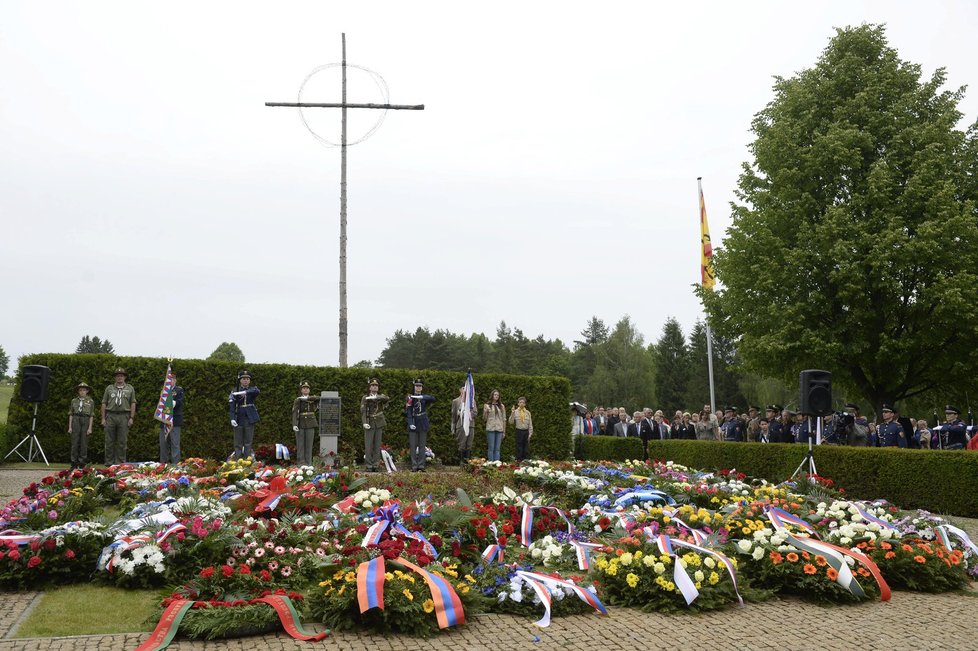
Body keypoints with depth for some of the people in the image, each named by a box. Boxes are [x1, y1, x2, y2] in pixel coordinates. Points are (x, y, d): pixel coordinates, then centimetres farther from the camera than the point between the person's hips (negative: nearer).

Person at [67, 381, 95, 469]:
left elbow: (91, 415, 4)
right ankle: (74, 464, 2)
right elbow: (71, 414, 10)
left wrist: (90, 428, -3)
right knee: (74, 442, -1)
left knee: (84, 443, -1)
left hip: (85, 421, -1)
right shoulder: (74, 401, 11)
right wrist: (70, 427, 3)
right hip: (76, 420, 1)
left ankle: (82, 463, 5)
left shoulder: (90, 401, 6)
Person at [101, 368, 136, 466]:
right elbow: (104, 404, 9)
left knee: (122, 442, 0)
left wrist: (131, 418, -2)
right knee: (109, 441, 2)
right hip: (110, 416, 1)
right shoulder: (109, 388, 11)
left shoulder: (130, 388, 9)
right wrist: (103, 418, 2)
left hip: (124, 417, -1)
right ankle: (109, 463, 8)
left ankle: (120, 462, 6)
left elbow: (133, 404, 6)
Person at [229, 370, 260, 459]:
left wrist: (244, 392, -31)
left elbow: (257, 391, -20)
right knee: (238, 443, -1)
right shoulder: (235, 391, 4)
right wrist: (232, 418, -18)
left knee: (248, 442, 0)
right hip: (239, 418, -1)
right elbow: (232, 405, -5)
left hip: (250, 418, 1)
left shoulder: (252, 389, 6)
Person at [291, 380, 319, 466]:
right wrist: (294, 425, -24)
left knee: (309, 444, 2)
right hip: (300, 425, -2)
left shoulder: (313, 399, 8)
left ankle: (308, 463, 6)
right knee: (300, 444, -2)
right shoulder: (297, 400, 0)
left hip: (310, 424, 2)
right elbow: (294, 413, -11)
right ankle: (300, 462, 2)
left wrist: (306, 398, -14)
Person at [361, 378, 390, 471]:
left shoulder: (381, 396, 8)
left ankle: (376, 465, 9)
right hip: (370, 425, -2)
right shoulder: (365, 398, 3)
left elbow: (387, 399, -17)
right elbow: (363, 411, -7)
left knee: (377, 446, 4)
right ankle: (369, 466, 0)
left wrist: (375, 397, -25)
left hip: (379, 424, 2)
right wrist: (364, 423, -20)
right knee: (368, 446, -3)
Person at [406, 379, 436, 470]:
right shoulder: (410, 397, 3)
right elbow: (408, 412, -4)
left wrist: (422, 397, -26)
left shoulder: (425, 397, 8)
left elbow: (433, 399, -14)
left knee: (422, 445, 2)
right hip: (413, 424, -2)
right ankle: (414, 466, 0)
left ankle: (421, 466, 4)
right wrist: (410, 423, -15)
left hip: (423, 424, 2)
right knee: (413, 446, -2)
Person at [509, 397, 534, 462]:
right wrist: (512, 413, -18)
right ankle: (519, 460, 6)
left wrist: (530, 433, 2)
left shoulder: (527, 412, 6)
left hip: (526, 431, 2)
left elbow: (530, 424, 8)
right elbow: (511, 422, -8)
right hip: (519, 431, -2)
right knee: (519, 447, 0)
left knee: (526, 448, 5)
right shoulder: (515, 412, 0)